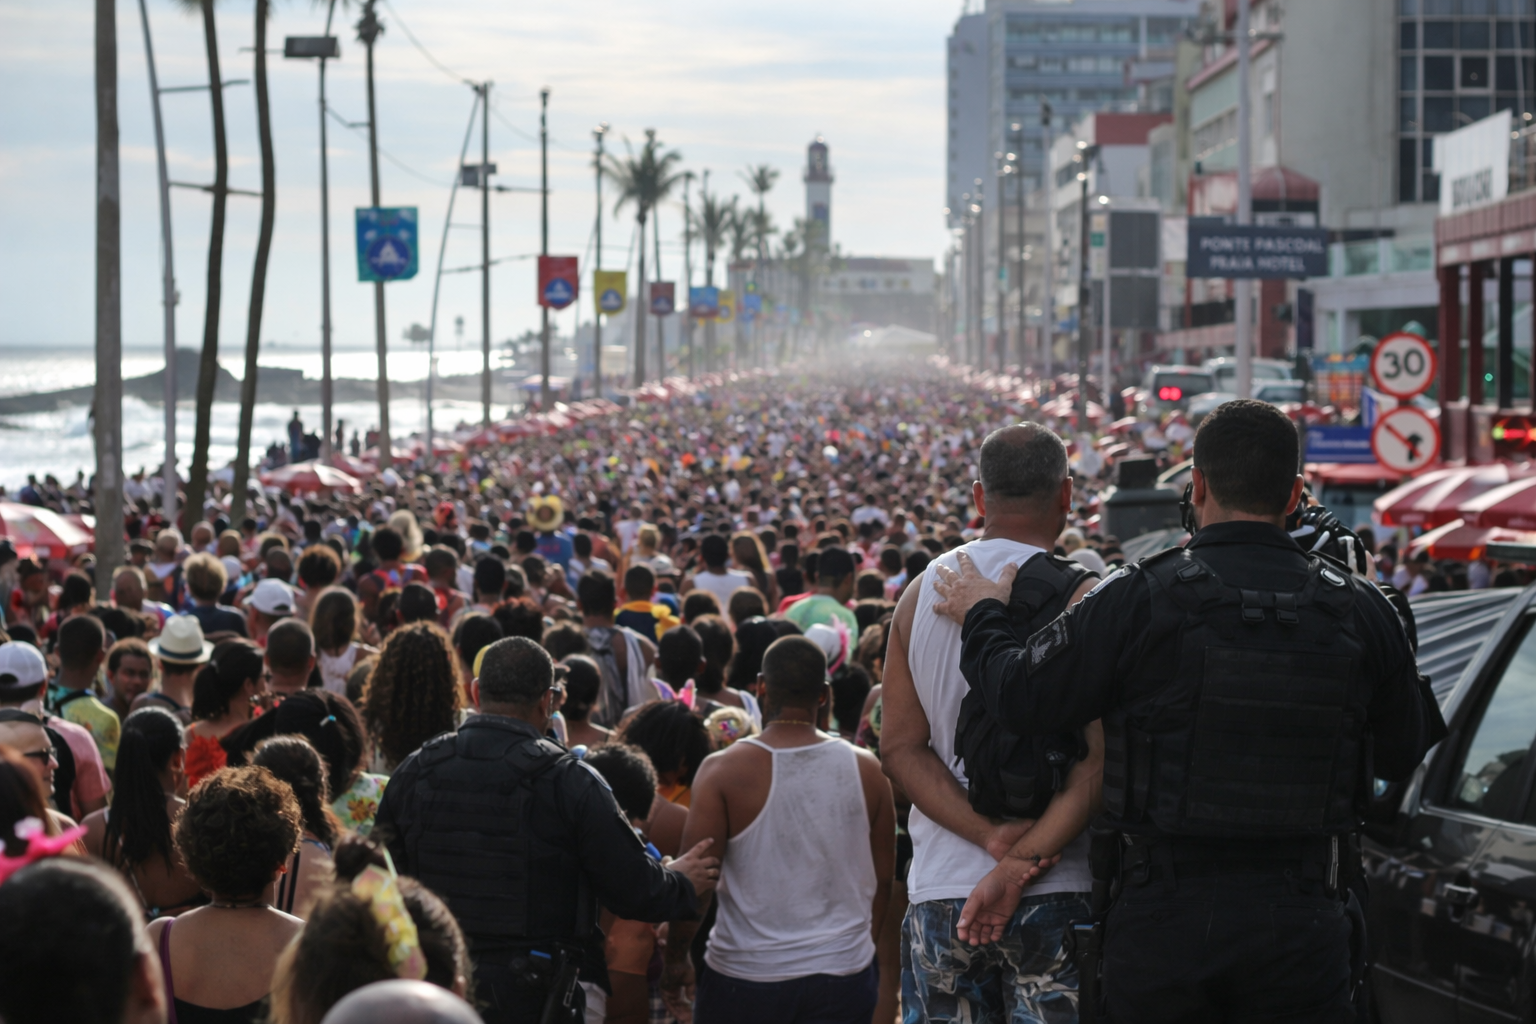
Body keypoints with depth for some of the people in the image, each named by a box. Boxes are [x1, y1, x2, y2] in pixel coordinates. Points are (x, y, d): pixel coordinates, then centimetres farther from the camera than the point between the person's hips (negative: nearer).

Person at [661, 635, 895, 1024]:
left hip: (746, 974, -2)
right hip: (844, 973, 2)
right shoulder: (866, 769, -1)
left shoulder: (722, 770, -9)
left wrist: (676, 956, 5)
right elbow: (883, 879, 8)